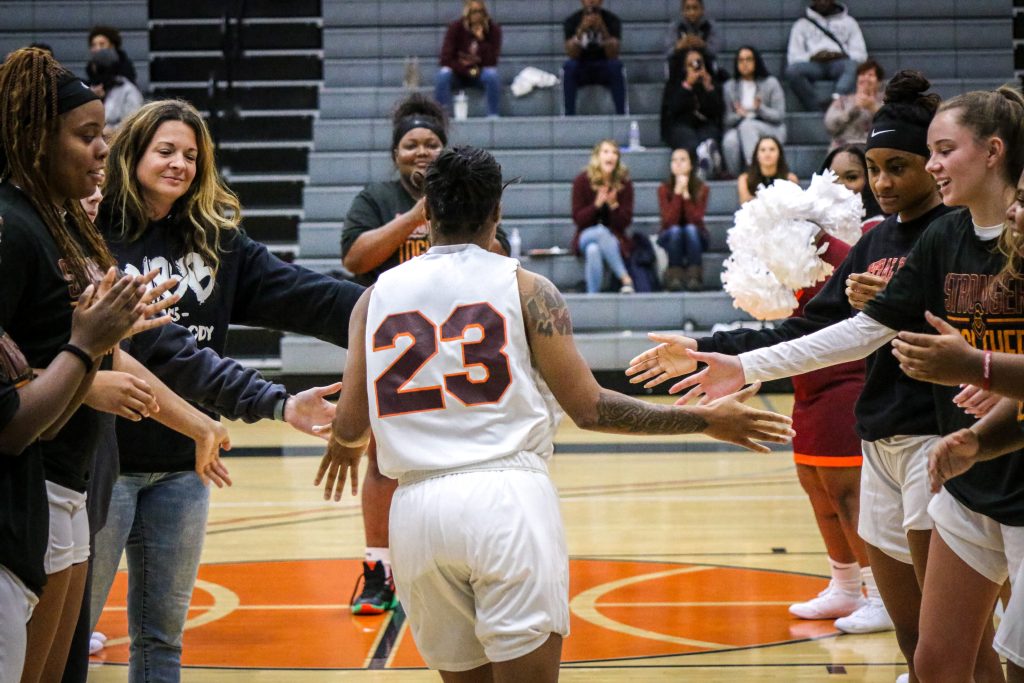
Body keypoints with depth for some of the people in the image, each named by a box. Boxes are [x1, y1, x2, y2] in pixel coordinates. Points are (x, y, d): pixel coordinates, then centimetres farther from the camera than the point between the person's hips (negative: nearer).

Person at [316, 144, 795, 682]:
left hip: (418, 508, 3)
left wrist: (343, 445, 35)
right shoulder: (524, 287, 2)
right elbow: (590, 409, 0)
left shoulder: (377, 295, 10)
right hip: (508, 495, -3)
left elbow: (350, 426, 9)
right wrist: (706, 421, 10)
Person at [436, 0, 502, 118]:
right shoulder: (455, 28, -11)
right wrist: (468, 70, -22)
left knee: (492, 74, -33)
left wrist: (481, 39, -28)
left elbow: (491, 62, -18)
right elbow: (445, 59, -15)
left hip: (480, 74, 0)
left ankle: (493, 116, -27)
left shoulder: (493, 29, -11)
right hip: (458, 74, 0)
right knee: (444, 73, -32)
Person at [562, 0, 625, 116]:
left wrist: (602, 28, -35)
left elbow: (613, 55, -20)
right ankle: (569, 117, -29)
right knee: (569, 66, -31)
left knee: (616, 65, -32)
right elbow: (572, 55, -20)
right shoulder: (571, 21, -8)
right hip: (581, 69, 0)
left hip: (604, 69, 0)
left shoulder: (612, 20, -9)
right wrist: (582, 29, -36)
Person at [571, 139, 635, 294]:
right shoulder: (582, 181, -5)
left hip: (614, 238, 0)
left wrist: (614, 205, -21)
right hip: (587, 235, 0)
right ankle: (625, 279, -40)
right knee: (600, 231, -37)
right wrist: (596, 204, -22)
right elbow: (578, 219, -6)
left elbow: (625, 222, -3)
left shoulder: (624, 183, -3)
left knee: (593, 250, -35)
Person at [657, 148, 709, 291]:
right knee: (675, 230, -33)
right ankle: (674, 277, -32)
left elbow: (695, 219, -21)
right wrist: (677, 192, -27)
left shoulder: (701, 188, -9)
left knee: (690, 228, -33)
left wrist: (686, 194, -27)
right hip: (670, 238, 0)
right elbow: (669, 220, -22)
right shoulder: (664, 189, -9)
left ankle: (694, 277, -35)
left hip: (695, 237, 0)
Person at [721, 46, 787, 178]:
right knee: (730, 140, -37)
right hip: (738, 129, 1)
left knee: (747, 126, -37)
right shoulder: (729, 87, 13)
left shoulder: (771, 83, 6)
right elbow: (727, 120, 7)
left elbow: (779, 116, -1)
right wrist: (739, 115, -16)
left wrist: (760, 109, -19)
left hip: (770, 130, -1)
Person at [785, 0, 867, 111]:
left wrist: (842, 55, -10)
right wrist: (812, 57, -11)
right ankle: (817, 111, -43)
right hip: (814, 64, 0)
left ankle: (835, 99, -59)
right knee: (792, 70, -34)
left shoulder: (849, 21, 22)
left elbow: (861, 54, 12)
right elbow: (794, 57, 9)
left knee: (853, 66, -37)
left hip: (839, 63, 0)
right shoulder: (801, 24, 21)